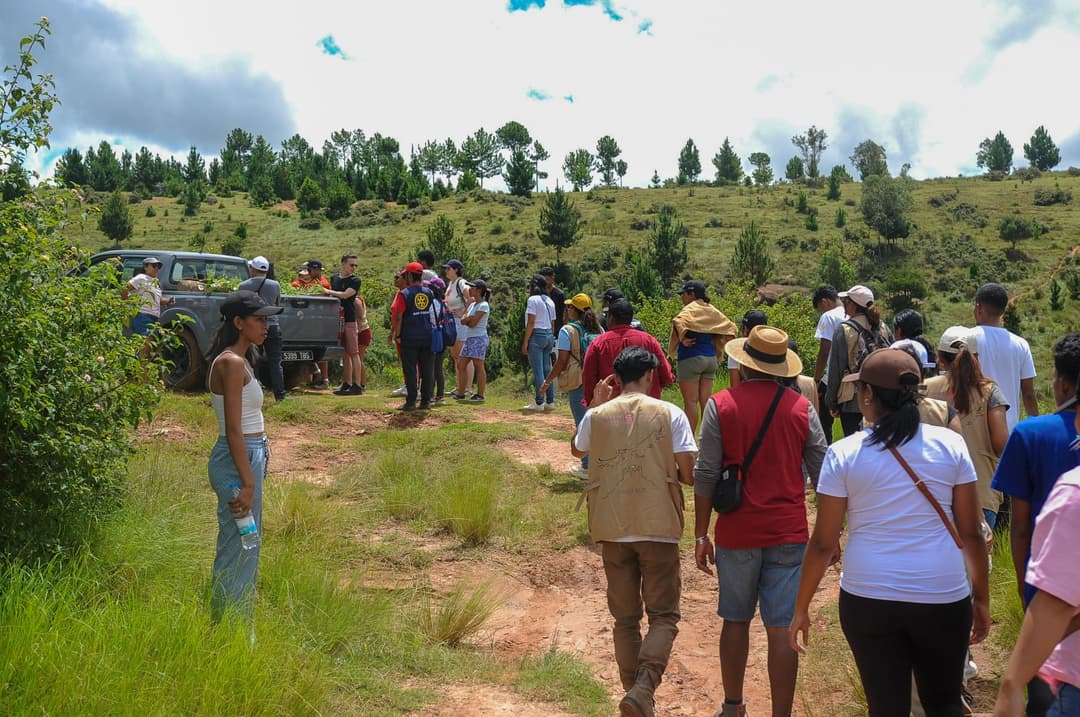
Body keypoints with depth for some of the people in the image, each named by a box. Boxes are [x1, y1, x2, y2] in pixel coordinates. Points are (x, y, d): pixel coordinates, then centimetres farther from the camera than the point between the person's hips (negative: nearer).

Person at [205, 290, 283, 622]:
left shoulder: (236, 361, 12)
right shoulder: (233, 363, -18)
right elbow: (233, 431, -22)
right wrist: (248, 483, -22)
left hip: (249, 456, 11)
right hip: (239, 461, -11)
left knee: (246, 545, 19)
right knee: (238, 550, -1)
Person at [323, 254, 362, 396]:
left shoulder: (355, 280, -4)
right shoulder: (334, 278, 14)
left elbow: (345, 295, -15)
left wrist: (327, 291, -5)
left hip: (349, 320, -6)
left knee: (353, 353, -6)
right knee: (344, 354, 10)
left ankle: (357, 386, -6)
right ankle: (347, 384, 16)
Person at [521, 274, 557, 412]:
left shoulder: (533, 299, -8)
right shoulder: (550, 301, 15)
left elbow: (531, 322, -13)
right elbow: (552, 323, 14)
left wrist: (525, 343, -11)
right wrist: (550, 336, 17)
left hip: (537, 335, -7)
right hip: (549, 336, 7)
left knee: (537, 370, -6)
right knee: (547, 369, 11)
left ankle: (539, 403, -6)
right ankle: (550, 401, 14)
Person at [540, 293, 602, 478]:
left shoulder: (567, 330, -8)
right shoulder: (597, 330, 8)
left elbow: (562, 361, -10)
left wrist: (547, 381, -1)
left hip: (577, 383, -5)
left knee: (582, 424, 3)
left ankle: (587, 467, 7)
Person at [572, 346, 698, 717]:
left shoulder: (597, 415, 2)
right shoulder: (670, 414, -5)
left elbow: (577, 450, 23)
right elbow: (688, 474, -7)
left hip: (613, 528, 3)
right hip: (658, 527, -2)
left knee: (625, 618, 15)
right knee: (663, 616, 6)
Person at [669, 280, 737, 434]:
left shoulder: (690, 309, -11)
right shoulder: (712, 310, 10)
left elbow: (679, 321, -32)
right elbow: (730, 327, 14)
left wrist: (682, 339, -19)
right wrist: (717, 345, 12)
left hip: (690, 358, -7)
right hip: (710, 357, 7)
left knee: (690, 402, -1)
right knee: (705, 401, 11)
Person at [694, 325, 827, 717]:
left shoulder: (720, 405, -6)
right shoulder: (802, 408, -1)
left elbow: (706, 474, -7)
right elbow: (822, 474, 2)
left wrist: (701, 534, 1)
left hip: (737, 534, 0)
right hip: (788, 535, 1)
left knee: (736, 621, 16)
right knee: (782, 628, 4)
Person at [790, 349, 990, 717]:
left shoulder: (843, 454, -7)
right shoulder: (950, 445, -3)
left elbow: (823, 543, -5)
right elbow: (971, 533, 1)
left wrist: (801, 608, 6)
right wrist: (981, 599, 14)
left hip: (868, 600, -1)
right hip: (944, 599, 1)